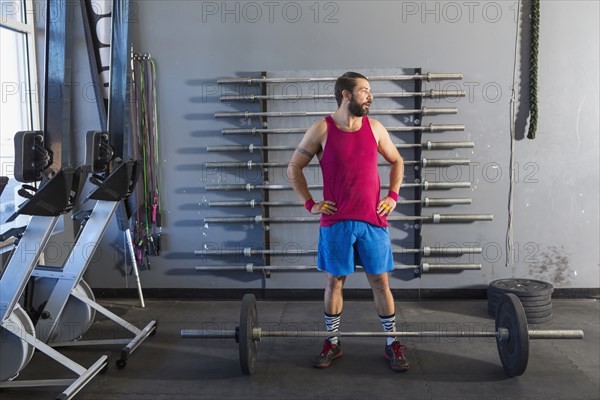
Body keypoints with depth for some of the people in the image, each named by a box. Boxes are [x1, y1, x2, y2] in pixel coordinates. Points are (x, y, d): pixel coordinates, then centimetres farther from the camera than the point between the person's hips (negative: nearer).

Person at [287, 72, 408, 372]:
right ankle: (332, 343, 24)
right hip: (335, 222, -2)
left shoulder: (375, 128, 5)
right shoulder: (321, 130, -4)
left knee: (380, 281, 7)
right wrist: (309, 204, -2)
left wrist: (393, 195, 7)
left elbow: (397, 161, 19)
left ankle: (392, 344, 21)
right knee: (334, 281, 8)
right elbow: (293, 168, 3)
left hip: (373, 220, 2)